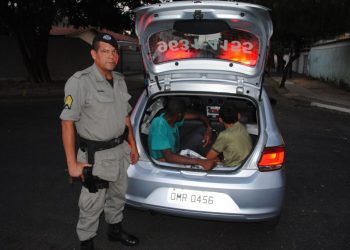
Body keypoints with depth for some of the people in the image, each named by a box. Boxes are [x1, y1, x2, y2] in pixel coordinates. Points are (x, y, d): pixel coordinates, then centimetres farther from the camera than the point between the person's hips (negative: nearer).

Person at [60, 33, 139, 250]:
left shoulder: (119, 80, 6)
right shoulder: (80, 82, -18)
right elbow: (67, 123, -18)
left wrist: (132, 146, 14)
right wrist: (72, 163, -19)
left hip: (121, 150, 7)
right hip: (96, 155, -7)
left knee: (118, 194, 22)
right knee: (93, 203, 7)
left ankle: (115, 229, 45)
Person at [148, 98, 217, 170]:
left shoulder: (173, 116, -7)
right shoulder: (159, 126, -29)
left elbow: (201, 116, 3)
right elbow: (169, 157, -34)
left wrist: (209, 129, -18)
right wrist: (199, 161, -38)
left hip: (176, 153, 8)